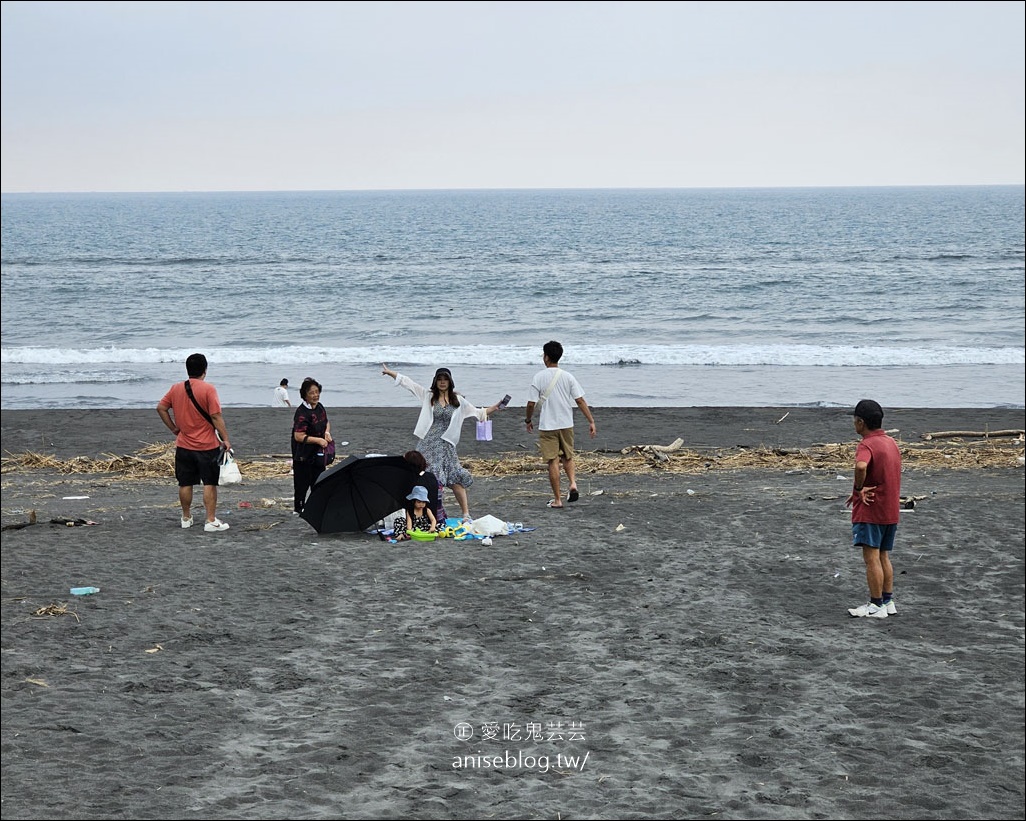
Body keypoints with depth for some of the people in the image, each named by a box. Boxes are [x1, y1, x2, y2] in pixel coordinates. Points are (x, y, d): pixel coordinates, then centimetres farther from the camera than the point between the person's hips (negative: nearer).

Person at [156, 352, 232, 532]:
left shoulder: (176, 389, 3)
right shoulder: (208, 389, -13)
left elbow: (161, 408, 8)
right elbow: (216, 416, -16)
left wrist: (173, 428, 14)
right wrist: (225, 439, -11)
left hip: (184, 446, 5)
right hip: (207, 446, -4)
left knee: (185, 484, 13)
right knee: (210, 484, 0)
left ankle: (186, 518, 24)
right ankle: (211, 521, -2)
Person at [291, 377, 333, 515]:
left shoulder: (320, 407, 5)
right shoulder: (302, 413, -21)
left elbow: (326, 422, 22)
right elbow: (299, 436, -25)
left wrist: (327, 432, 0)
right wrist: (318, 440, -29)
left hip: (318, 453, 8)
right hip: (304, 455, -8)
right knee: (303, 482, 1)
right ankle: (298, 508, 13)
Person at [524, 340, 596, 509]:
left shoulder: (539, 377, -8)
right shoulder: (568, 377, -1)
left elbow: (532, 403, -7)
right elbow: (580, 400, -4)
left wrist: (528, 420, 10)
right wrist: (591, 421, 0)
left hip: (547, 426, -3)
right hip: (566, 425, 3)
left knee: (553, 462, 2)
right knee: (567, 457, 20)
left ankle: (557, 499, 5)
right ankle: (573, 484, -4)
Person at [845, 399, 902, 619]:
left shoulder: (867, 445, -17)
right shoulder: (891, 443, 12)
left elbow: (861, 466, -40)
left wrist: (858, 489, -22)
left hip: (871, 511, -9)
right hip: (891, 511, 9)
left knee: (871, 558, -3)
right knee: (883, 557, 16)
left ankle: (876, 606, 0)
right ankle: (888, 602, 20)